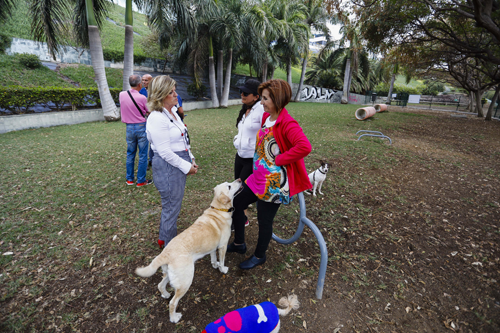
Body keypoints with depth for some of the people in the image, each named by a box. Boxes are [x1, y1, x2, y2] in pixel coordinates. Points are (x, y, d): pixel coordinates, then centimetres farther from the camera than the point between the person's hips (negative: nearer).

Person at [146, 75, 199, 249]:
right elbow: (165, 152, -22)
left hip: (180, 163, 10)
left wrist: (190, 158, 9)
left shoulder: (172, 112, 10)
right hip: (167, 167, -10)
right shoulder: (157, 118, -20)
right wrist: (187, 166, -16)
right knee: (172, 208, 6)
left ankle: (164, 238, 45)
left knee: (172, 205, 23)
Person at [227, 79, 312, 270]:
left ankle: (259, 256, 37)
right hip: (258, 177, 9)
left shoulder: (287, 123, -21)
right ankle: (239, 244, 40)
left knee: (264, 220, 8)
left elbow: (305, 147, -36)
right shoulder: (266, 117, 6)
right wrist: (257, 164, 11)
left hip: (274, 183, -9)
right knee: (236, 204, 17)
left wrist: (280, 159, -25)